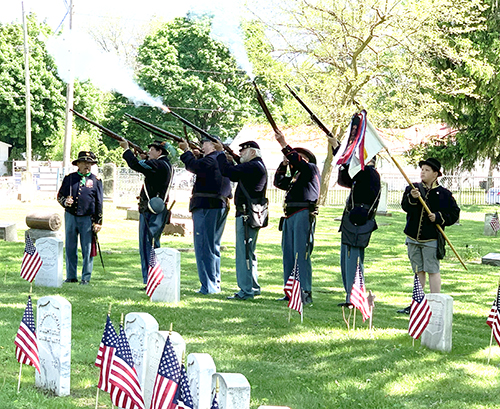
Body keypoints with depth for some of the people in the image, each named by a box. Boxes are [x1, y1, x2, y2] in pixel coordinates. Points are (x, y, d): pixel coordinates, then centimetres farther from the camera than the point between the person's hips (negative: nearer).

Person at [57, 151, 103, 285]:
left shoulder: (96, 180, 4)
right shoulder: (69, 178, 8)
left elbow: (99, 202, 4)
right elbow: (60, 195, 13)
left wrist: (98, 222, -1)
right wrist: (65, 202, -11)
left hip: (87, 219, -2)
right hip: (71, 217, 2)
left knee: (87, 250, 0)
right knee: (70, 248, 7)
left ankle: (86, 277, 8)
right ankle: (71, 276, 16)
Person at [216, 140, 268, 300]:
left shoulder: (253, 166, -15)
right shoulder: (257, 166, 19)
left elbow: (228, 172, -21)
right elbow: (234, 174, 23)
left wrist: (220, 154, -8)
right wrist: (229, 160, 11)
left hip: (247, 215, -11)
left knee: (244, 253, -9)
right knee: (247, 252, 18)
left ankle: (246, 291, -8)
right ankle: (253, 287, 26)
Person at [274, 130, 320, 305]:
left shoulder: (312, 169, 3)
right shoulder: (296, 176, 26)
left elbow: (298, 161, -13)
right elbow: (279, 182, 30)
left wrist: (283, 144, -13)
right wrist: (283, 165, 17)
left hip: (303, 215, -9)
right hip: (290, 216, 9)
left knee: (301, 255, -12)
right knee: (288, 255, 8)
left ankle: (306, 293, -12)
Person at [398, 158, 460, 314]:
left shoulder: (444, 194, -2)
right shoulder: (412, 188, 6)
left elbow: (454, 214, 0)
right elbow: (405, 207, -8)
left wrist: (438, 217, -15)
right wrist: (412, 198, -27)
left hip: (431, 238, -4)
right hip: (413, 237, 4)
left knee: (432, 270, -5)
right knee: (418, 271, 13)